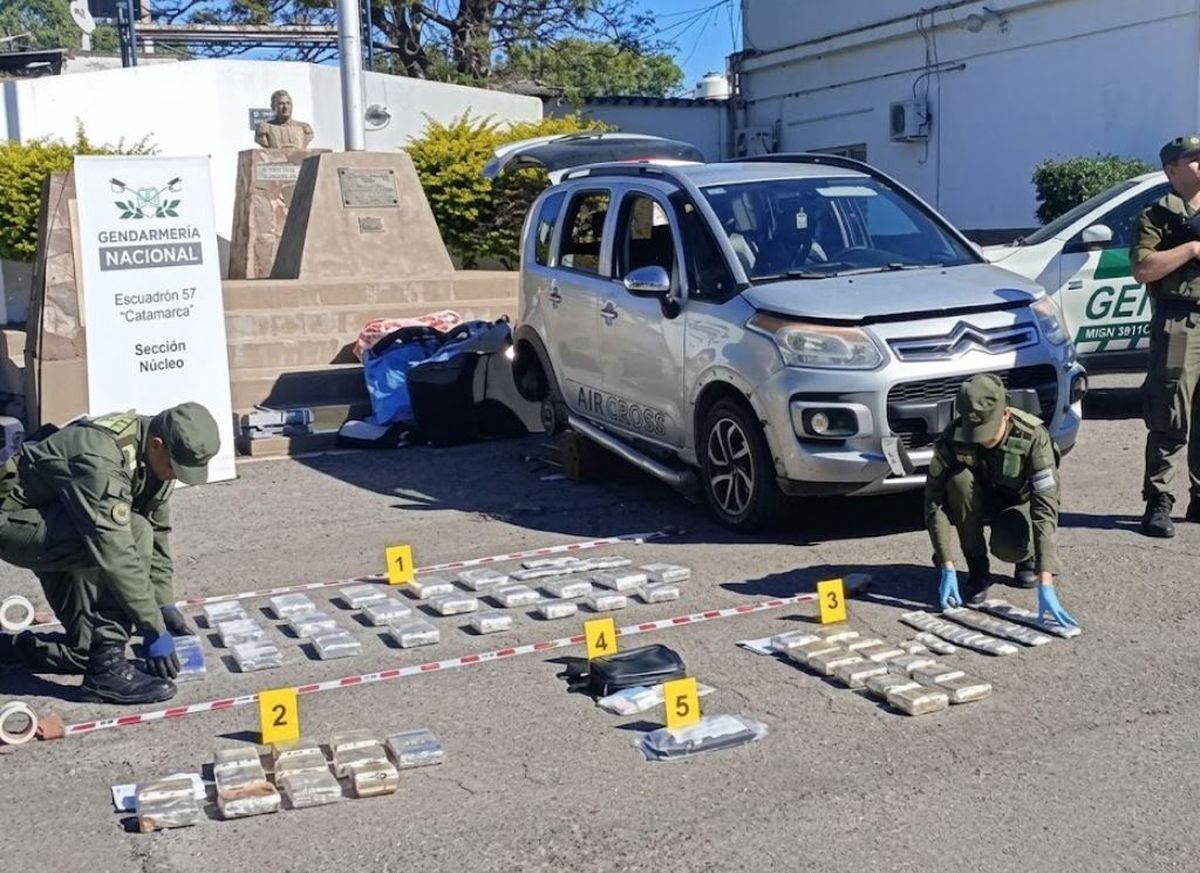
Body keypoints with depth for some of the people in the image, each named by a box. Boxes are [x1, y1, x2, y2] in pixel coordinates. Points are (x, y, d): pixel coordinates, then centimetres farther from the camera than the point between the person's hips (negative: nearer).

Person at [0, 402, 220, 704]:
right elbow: (115, 554, -35)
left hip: (52, 531, 9)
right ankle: (107, 666, -25)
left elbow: (157, 530, 4)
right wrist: (153, 630, -31)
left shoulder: (153, 455, -6)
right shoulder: (102, 460, -34)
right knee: (134, 534, -31)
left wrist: (165, 603, 4)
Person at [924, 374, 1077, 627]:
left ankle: (1028, 556, 5)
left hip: (1016, 502, -2)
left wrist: (1045, 585, -45)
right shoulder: (952, 439, -27)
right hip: (977, 503, 2)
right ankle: (977, 570, -15)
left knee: (1008, 546, -35)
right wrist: (947, 570, -32)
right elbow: (934, 501, -25)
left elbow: (1045, 508, -37)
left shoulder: (1033, 437, -32)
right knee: (959, 481, -33)